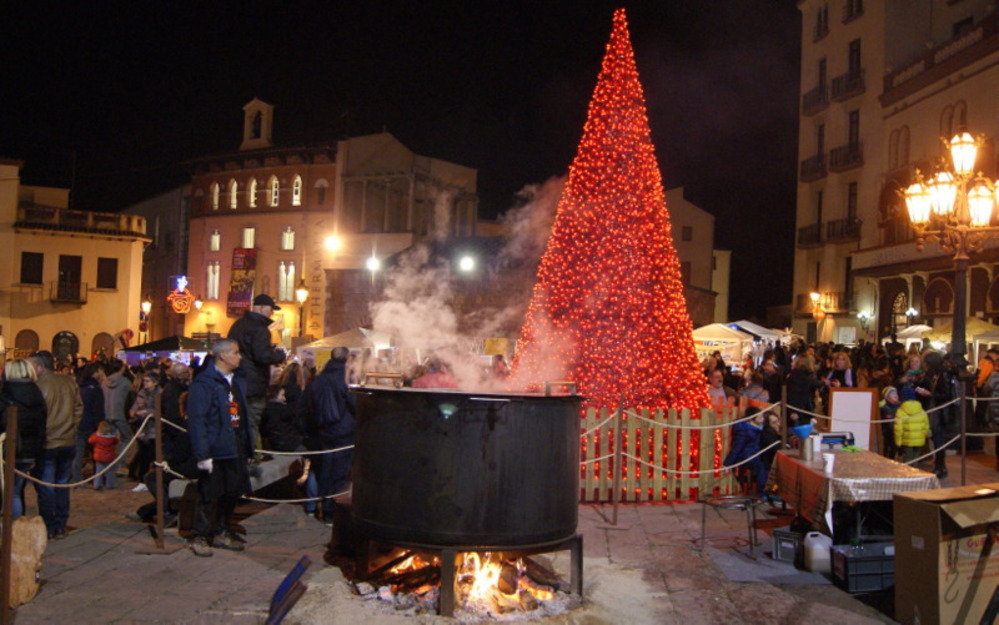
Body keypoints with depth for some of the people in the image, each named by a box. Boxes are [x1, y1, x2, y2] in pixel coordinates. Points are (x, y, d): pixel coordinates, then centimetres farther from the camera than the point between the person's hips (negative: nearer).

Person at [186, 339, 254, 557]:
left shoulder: (236, 383, 14)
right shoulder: (204, 383, -12)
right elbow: (196, 421, -17)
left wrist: (248, 449, 11)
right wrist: (202, 455, -21)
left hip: (235, 450, 8)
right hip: (215, 451, -7)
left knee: (232, 494, 13)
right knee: (210, 496, 1)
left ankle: (222, 533, 28)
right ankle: (199, 537, 15)